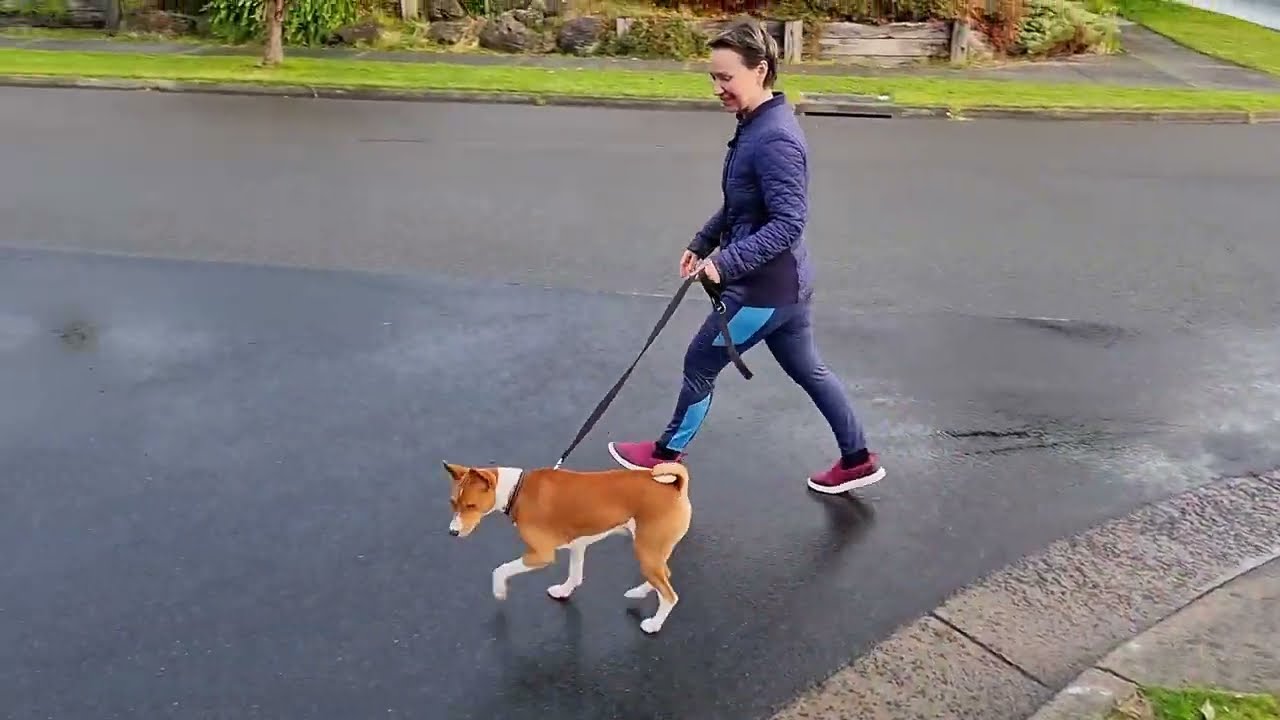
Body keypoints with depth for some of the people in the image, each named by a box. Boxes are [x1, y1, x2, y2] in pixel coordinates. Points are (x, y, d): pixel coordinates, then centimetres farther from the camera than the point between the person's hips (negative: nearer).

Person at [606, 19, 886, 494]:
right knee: (808, 370, 20)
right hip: (785, 283, 10)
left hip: (764, 288, -9)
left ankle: (667, 454, 30)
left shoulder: (774, 139, -24)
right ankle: (857, 460, 32)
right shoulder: (755, 127, 6)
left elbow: (789, 222, -29)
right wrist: (702, 244, 17)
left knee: (700, 363, 8)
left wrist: (726, 262, -31)